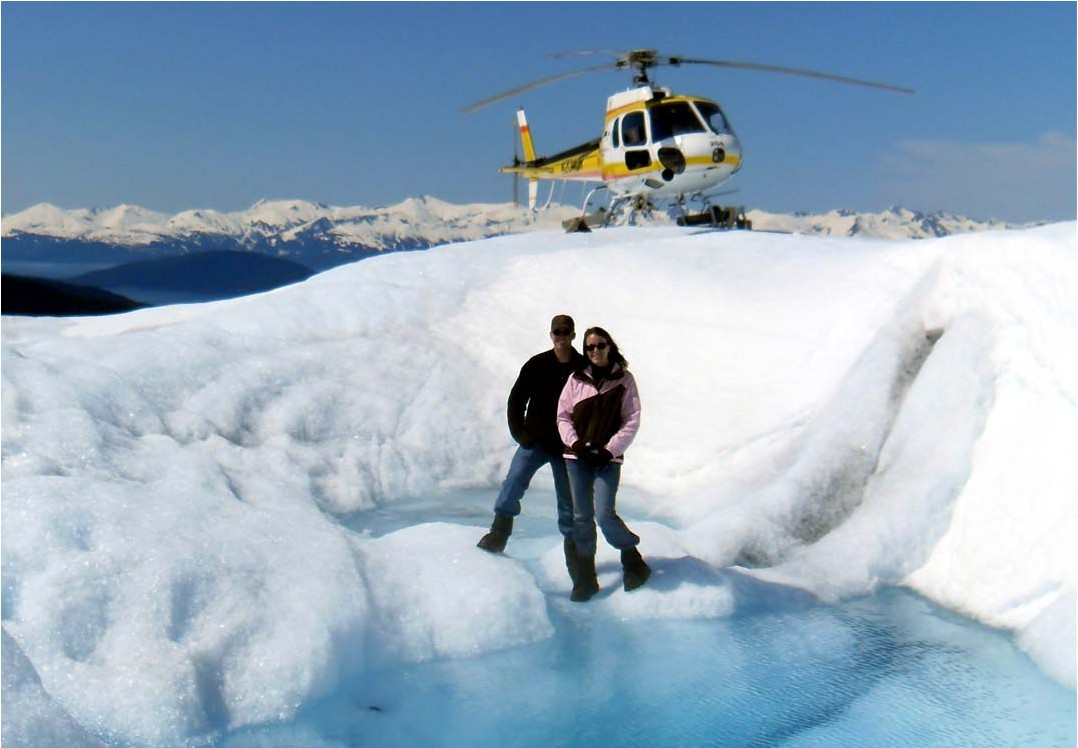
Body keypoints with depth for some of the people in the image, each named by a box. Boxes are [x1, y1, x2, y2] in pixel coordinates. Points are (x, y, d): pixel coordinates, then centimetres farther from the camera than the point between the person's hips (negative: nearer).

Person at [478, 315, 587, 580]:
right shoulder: (536, 365, -2)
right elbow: (516, 399, 3)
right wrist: (520, 433, -6)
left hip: (566, 447, 0)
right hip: (535, 440, 0)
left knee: (568, 501, 6)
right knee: (514, 480, -20)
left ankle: (572, 546, 21)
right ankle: (499, 532, -9)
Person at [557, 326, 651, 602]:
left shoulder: (624, 379, 1)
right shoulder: (576, 379, 5)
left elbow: (632, 420, -1)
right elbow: (563, 415, 7)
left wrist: (610, 449, -10)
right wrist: (575, 443, -8)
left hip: (608, 458, -2)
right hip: (577, 457, 3)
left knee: (604, 514, -13)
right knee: (581, 517, 5)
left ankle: (633, 561, 11)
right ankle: (585, 578, 14)